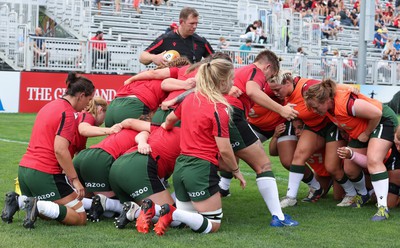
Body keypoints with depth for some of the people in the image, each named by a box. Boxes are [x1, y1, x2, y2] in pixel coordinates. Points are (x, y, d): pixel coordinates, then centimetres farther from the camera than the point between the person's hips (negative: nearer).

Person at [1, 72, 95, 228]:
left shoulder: (51, 105, 16)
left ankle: (17, 201, 4)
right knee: (80, 218, -1)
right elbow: (60, 150, -21)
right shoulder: (68, 113, -12)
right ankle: (39, 206, -19)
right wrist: (74, 179, -15)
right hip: (46, 173, -9)